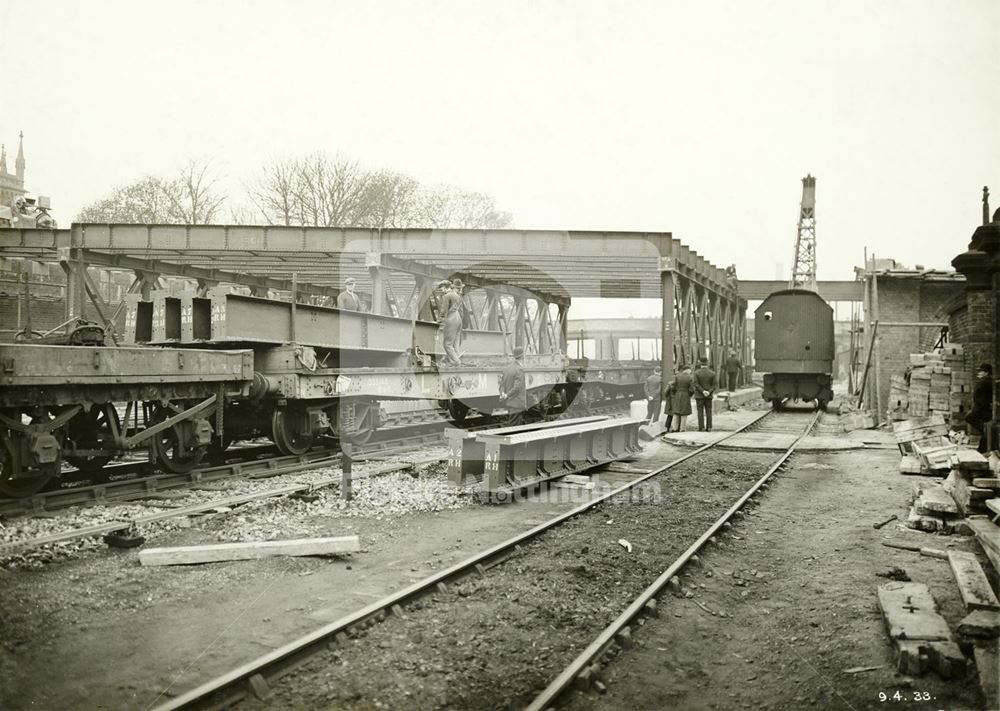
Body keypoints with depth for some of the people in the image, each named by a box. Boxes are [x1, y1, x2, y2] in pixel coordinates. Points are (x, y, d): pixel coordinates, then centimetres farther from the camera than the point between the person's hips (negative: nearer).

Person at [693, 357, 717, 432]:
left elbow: (696, 384, -14)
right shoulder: (712, 373, -2)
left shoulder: (696, 373, -9)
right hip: (709, 396, 2)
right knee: (708, 411, 6)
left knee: (700, 411, 1)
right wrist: (709, 392, -12)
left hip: (699, 395, -2)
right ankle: (708, 427, 4)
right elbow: (714, 385, -5)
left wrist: (703, 391, -14)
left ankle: (701, 427, -3)